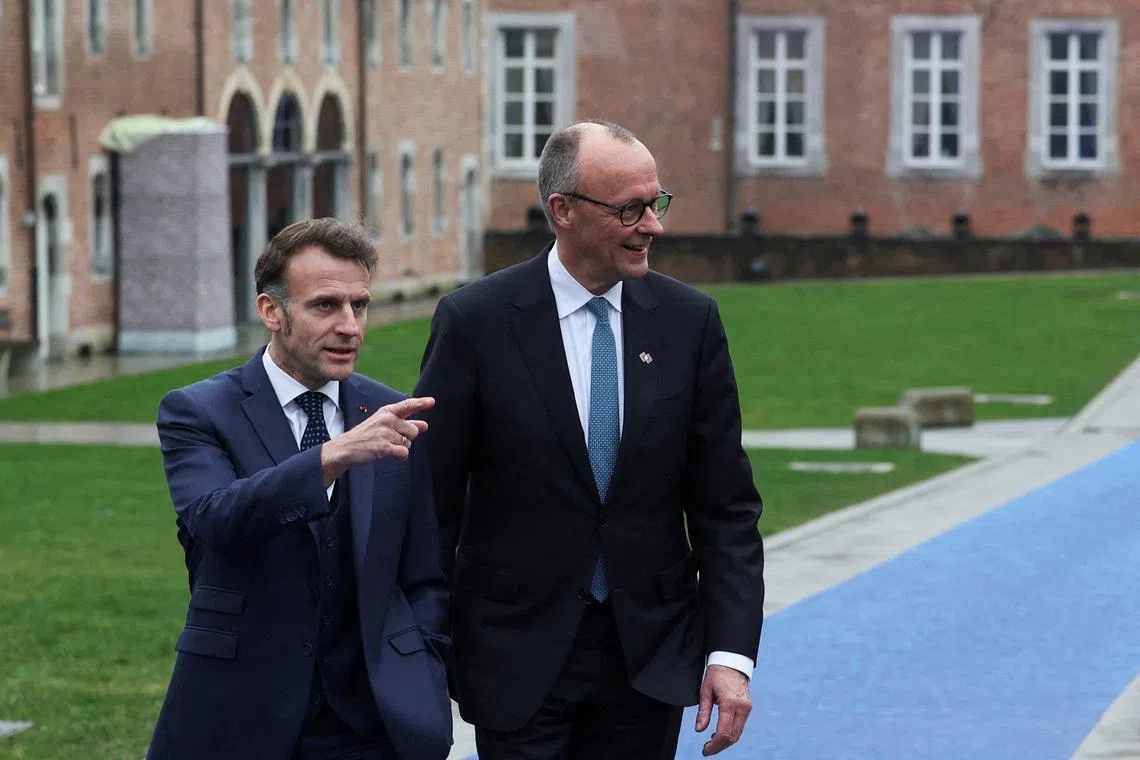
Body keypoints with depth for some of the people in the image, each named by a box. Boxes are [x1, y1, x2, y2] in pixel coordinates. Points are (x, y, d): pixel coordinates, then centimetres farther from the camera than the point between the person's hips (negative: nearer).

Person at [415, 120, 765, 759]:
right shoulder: (475, 321, -7)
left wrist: (731, 651, -6)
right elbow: (434, 501, -3)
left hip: (650, 655, 3)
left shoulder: (689, 320, 1)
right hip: (520, 654, -2)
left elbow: (726, 504, 2)